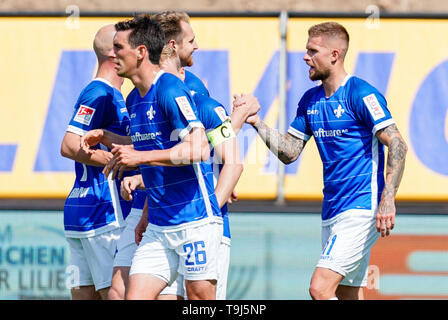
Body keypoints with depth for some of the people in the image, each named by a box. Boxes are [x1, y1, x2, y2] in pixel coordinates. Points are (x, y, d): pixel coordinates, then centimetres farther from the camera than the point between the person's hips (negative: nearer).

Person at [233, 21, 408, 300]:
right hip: (333, 211, 8)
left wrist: (388, 200, -23)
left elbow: (398, 146, -15)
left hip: (362, 209, -8)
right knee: (347, 295, 8)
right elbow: (289, 152, 15)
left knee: (320, 287, -19)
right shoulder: (310, 100, 13)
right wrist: (256, 122, 3)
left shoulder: (361, 94, -11)